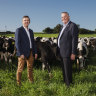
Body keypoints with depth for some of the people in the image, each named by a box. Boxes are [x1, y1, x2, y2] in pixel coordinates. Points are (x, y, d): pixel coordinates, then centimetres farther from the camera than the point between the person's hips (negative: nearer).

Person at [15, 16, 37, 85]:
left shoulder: (31, 31, 15)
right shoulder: (19, 30, -4)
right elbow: (17, 43, -10)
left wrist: (35, 52, 11)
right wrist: (20, 53, -17)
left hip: (31, 53, 6)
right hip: (22, 53, -6)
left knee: (30, 68, 13)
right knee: (20, 69, 1)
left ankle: (31, 82, 24)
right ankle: (18, 83, 12)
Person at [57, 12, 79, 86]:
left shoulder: (73, 25, -10)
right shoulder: (64, 27, 17)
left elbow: (75, 40, -16)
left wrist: (73, 53, -20)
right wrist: (60, 51, 17)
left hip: (68, 53, -9)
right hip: (62, 53, 9)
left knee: (68, 70, -4)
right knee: (64, 69, 17)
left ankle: (69, 85, 8)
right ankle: (65, 82, 29)